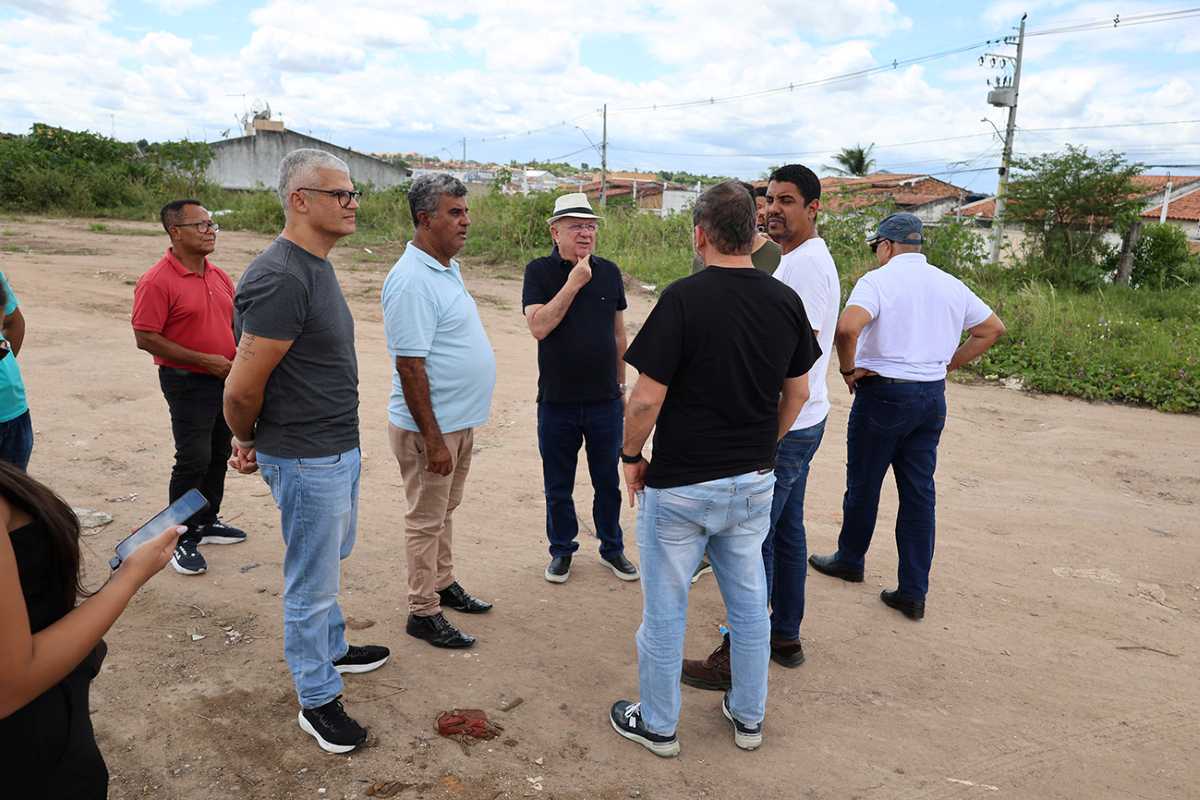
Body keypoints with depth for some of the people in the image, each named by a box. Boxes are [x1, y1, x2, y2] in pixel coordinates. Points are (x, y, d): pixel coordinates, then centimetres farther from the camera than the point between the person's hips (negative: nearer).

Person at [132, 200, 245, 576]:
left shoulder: (219, 276, 8)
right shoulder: (157, 281, -15)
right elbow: (146, 338, -17)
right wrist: (204, 361, -19)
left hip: (225, 379, 7)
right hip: (187, 383, -7)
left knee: (219, 454, 15)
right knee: (193, 460, -4)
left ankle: (207, 522, 32)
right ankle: (182, 539, 10)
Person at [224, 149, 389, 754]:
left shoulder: (315, 266, 7)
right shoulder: (281, 279, -25)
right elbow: (242, 388, -23)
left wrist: (259, 437, 11)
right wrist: (248, 441, -4)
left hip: (338, 448, 10)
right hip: (306, 459, -10)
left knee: (329, 561, 26)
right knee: (312, 582, 7)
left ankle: (331, 649, 48)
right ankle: (317, 700, 25)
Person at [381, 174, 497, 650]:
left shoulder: (449, 267, 9)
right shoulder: (412, 281, -22)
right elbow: (410, 366, -24)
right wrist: (433, 439, -23)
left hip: (459, 421, 9)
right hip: (430, 427, -9)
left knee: (445, 511, 22)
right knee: (427, 520, 5)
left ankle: (443, 586, 38)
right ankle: (423, 613, 19)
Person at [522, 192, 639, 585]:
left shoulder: (609, 272, 4)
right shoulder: (539, 271, -5)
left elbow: (618, 334, 11)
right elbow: (539, 327, -19)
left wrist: (621, 386, 14)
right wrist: (574, 282, -21)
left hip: (605, 401, 2)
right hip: (556, 403, -2)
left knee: (608, 482, 14)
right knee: (558, 486, 12)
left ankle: (612, 547, 32)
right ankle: (561, 549, 31)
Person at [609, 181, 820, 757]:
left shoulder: (684, 298, -19)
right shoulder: (786, 300, -1)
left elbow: (646, 400, -20)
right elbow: (797, 393, 8)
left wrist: (631, 456, -3)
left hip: (680, 487, -5)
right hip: (754, 482, 6)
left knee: (665, 608, 12)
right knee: (749, 602, 20)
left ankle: (657, 724, 29)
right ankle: (748, 716, 36)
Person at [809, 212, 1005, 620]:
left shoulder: (877, 280, -11)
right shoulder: (951, 285, 9)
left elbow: (847, 328, -28)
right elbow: (993, 328, 18)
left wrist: (849, 370, -13)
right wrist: (948, 364, 14)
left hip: (884, 392, -6)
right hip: (933, 396, 6)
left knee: (863, 485, 12)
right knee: (919, 492, 8)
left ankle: (850, 560, 31)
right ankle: (913, 593, 12)